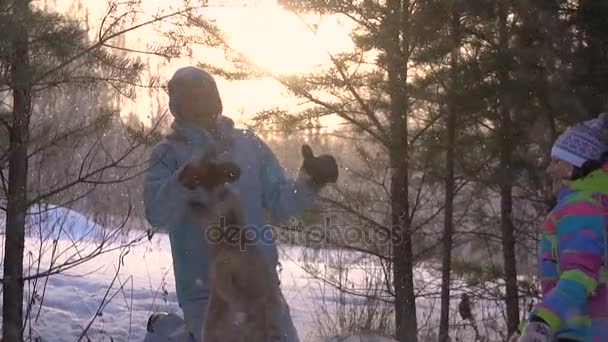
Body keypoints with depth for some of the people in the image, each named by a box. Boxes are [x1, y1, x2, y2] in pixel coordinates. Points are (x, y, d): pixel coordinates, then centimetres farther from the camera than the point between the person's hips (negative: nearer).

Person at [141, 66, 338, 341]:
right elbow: (157, 215, -20)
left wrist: (309, 181, -11)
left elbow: (280, 203, 8)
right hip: (204, 292, -4)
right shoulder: (169, 154, -4)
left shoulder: (248, 144, 7)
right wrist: (184, 180, -38)